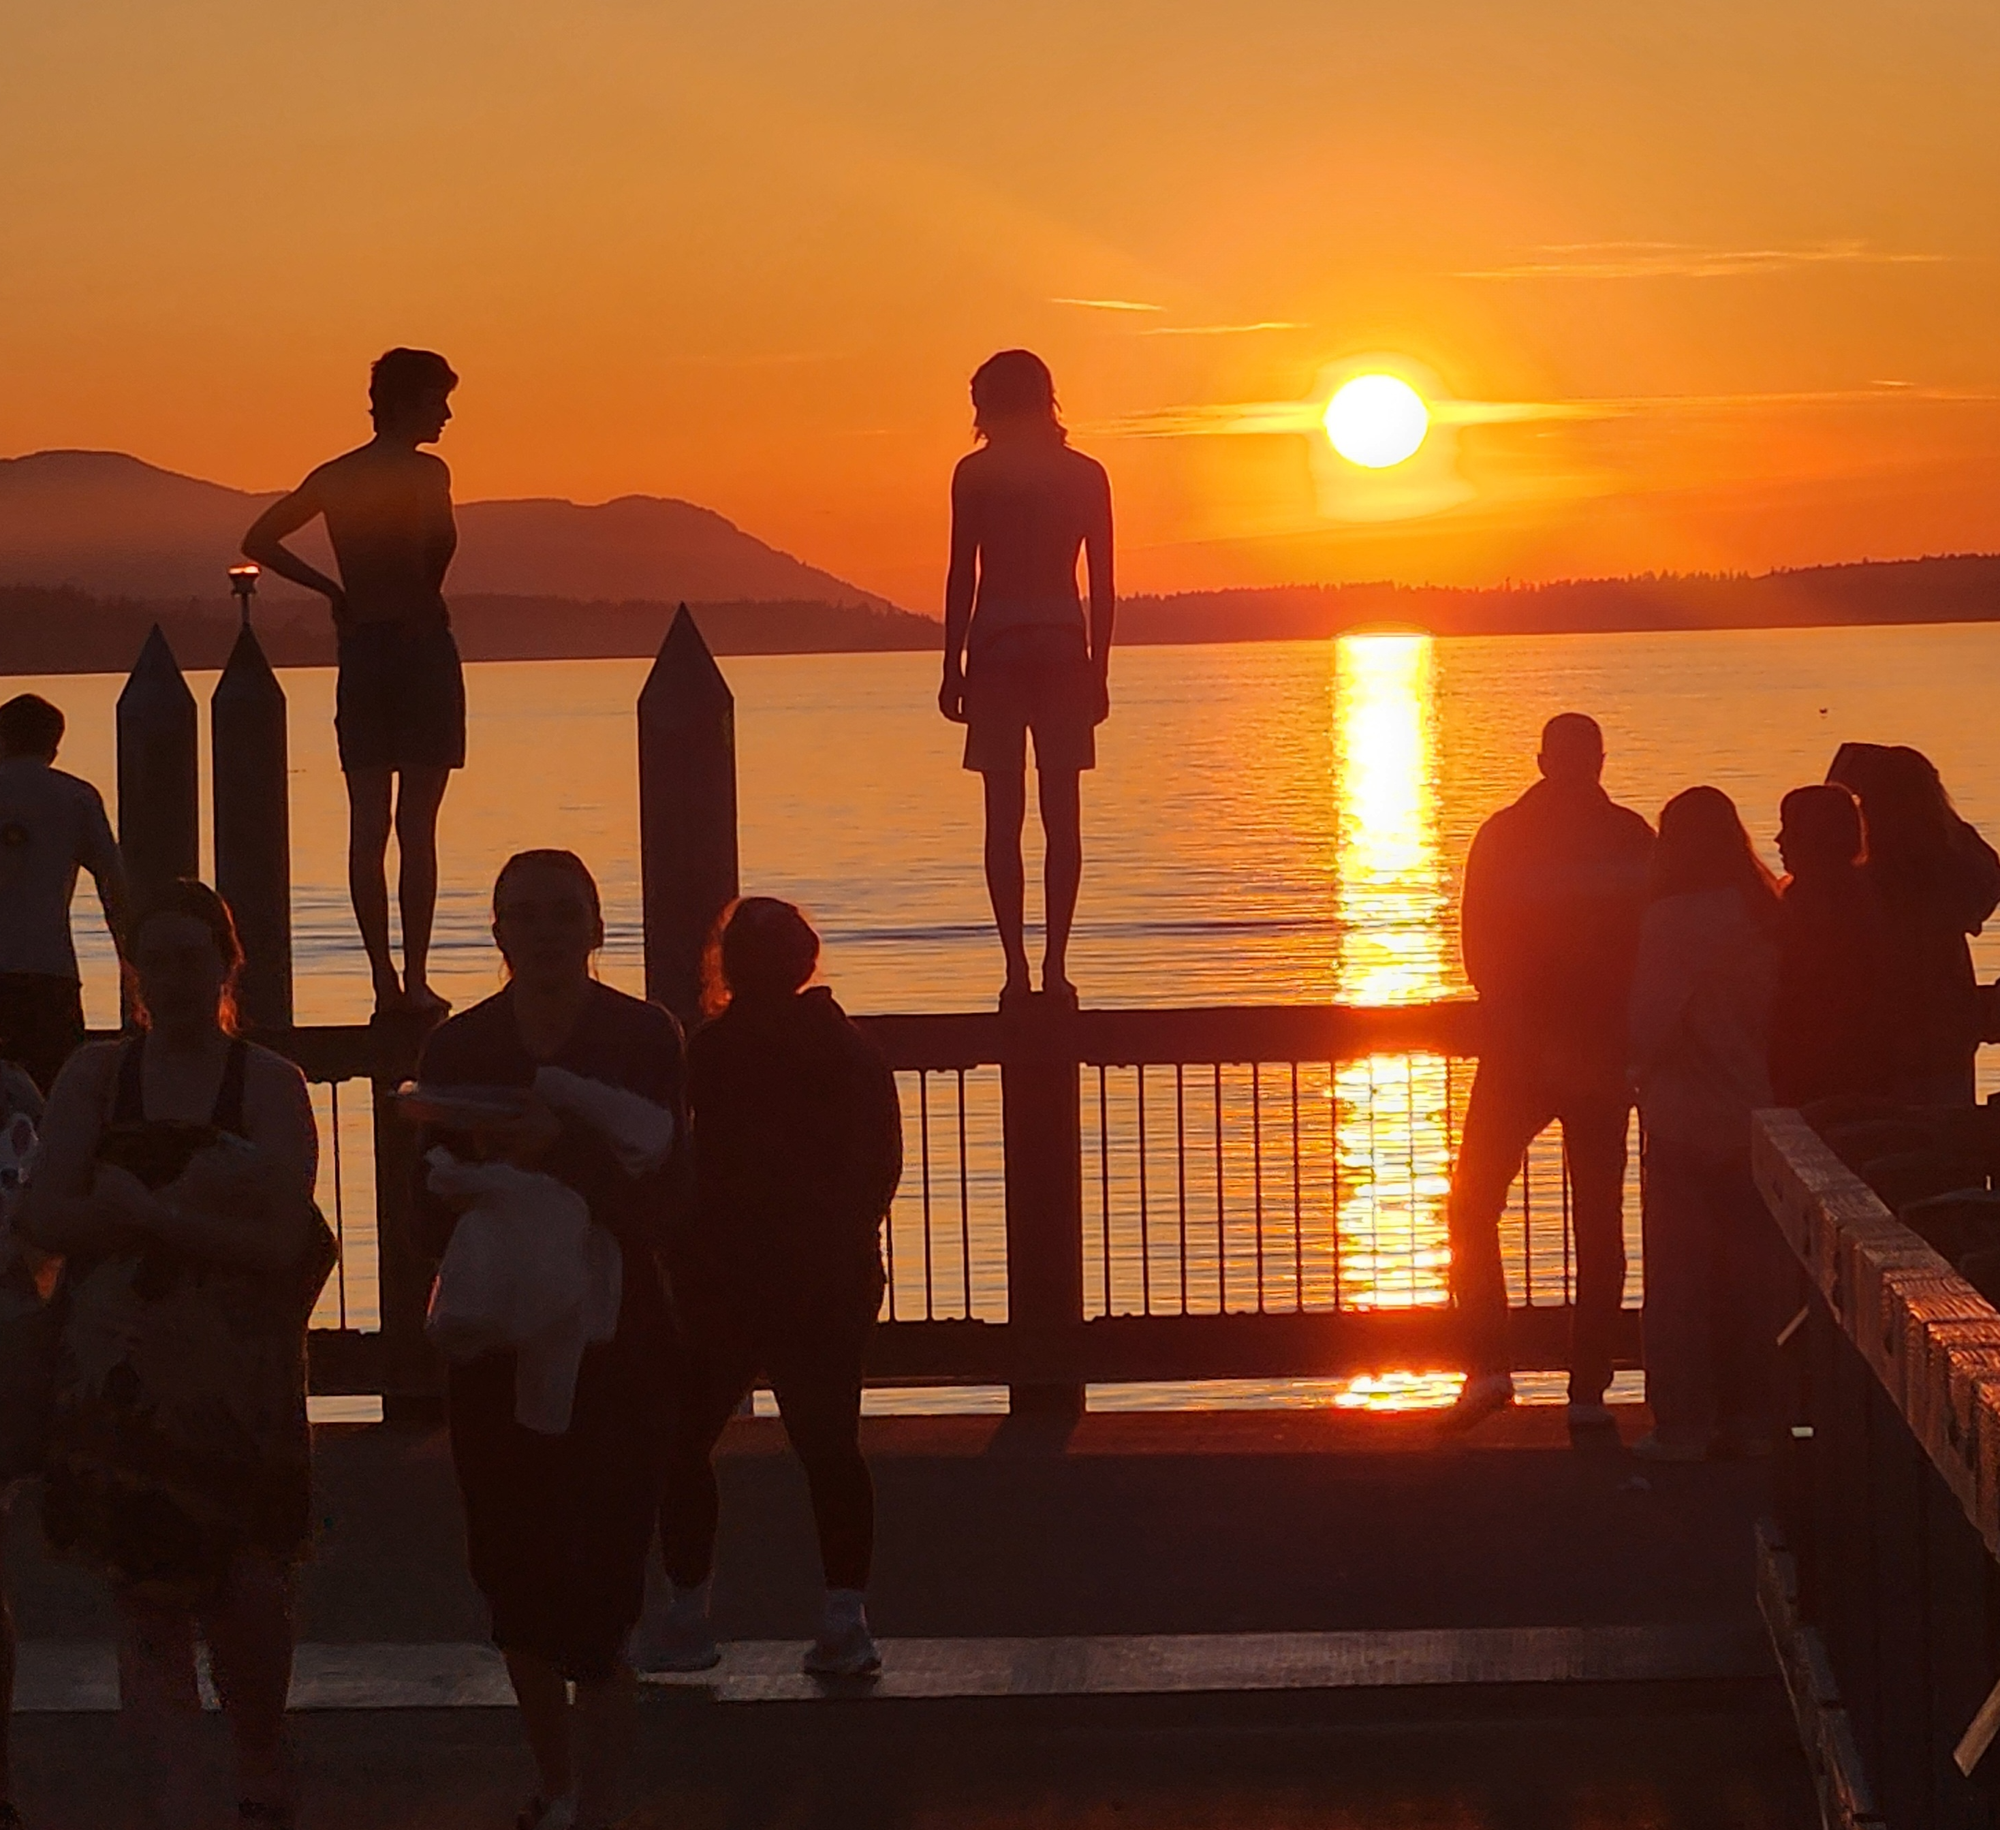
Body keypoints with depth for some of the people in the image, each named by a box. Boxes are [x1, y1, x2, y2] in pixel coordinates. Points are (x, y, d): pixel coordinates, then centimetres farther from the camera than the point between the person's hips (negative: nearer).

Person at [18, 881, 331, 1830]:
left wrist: (141, 1212, -18)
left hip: (242, 1385, -1)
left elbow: (278, 1242, -14)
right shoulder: (95, 1075, 6)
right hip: (124, 1382, 1)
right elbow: (44, 1216, -6)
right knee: (148, 1602, 1)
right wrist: (198, 1205, -16)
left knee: (249, 1596, 0)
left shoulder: (270, 1084, -1)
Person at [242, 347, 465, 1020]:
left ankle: (384, 979, 2)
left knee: (368, 826, 4)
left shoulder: (334, 477, 11)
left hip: (360, 653, 5)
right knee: (416, 825, -3)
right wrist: (419, 601, 1)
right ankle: (415, 981, -4)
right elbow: (436, 555, -21)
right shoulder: (425, 474, -7)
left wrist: (331, 589, 14)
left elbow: (259, 542, 12)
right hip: (420, 642, -5)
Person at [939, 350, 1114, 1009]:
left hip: (996, 648, -2)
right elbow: (1103, 586, 5)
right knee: (1061, 816, 4)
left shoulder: (975, 474, -1)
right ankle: (1054, 967, 0)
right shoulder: (1086, 476, 6)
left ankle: (1017, 969, -4)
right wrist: (1098, 670, 11)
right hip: (1063, 648, 2)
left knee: (1003, 816, 1)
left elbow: (963, 578, -3)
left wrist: (953, 669, 1)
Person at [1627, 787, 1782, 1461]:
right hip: (1756, 1120, 5)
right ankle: (1751, 1417, 16)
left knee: (1680, 1277, 4)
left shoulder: (1672, 920, -15)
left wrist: (1639, 1072, 2)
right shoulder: (1768, 915, 0)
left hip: (1685, 1125, -5)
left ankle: (1684, 1424, 7)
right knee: (1752, 1271, 12)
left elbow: (1650, 1025, -17)